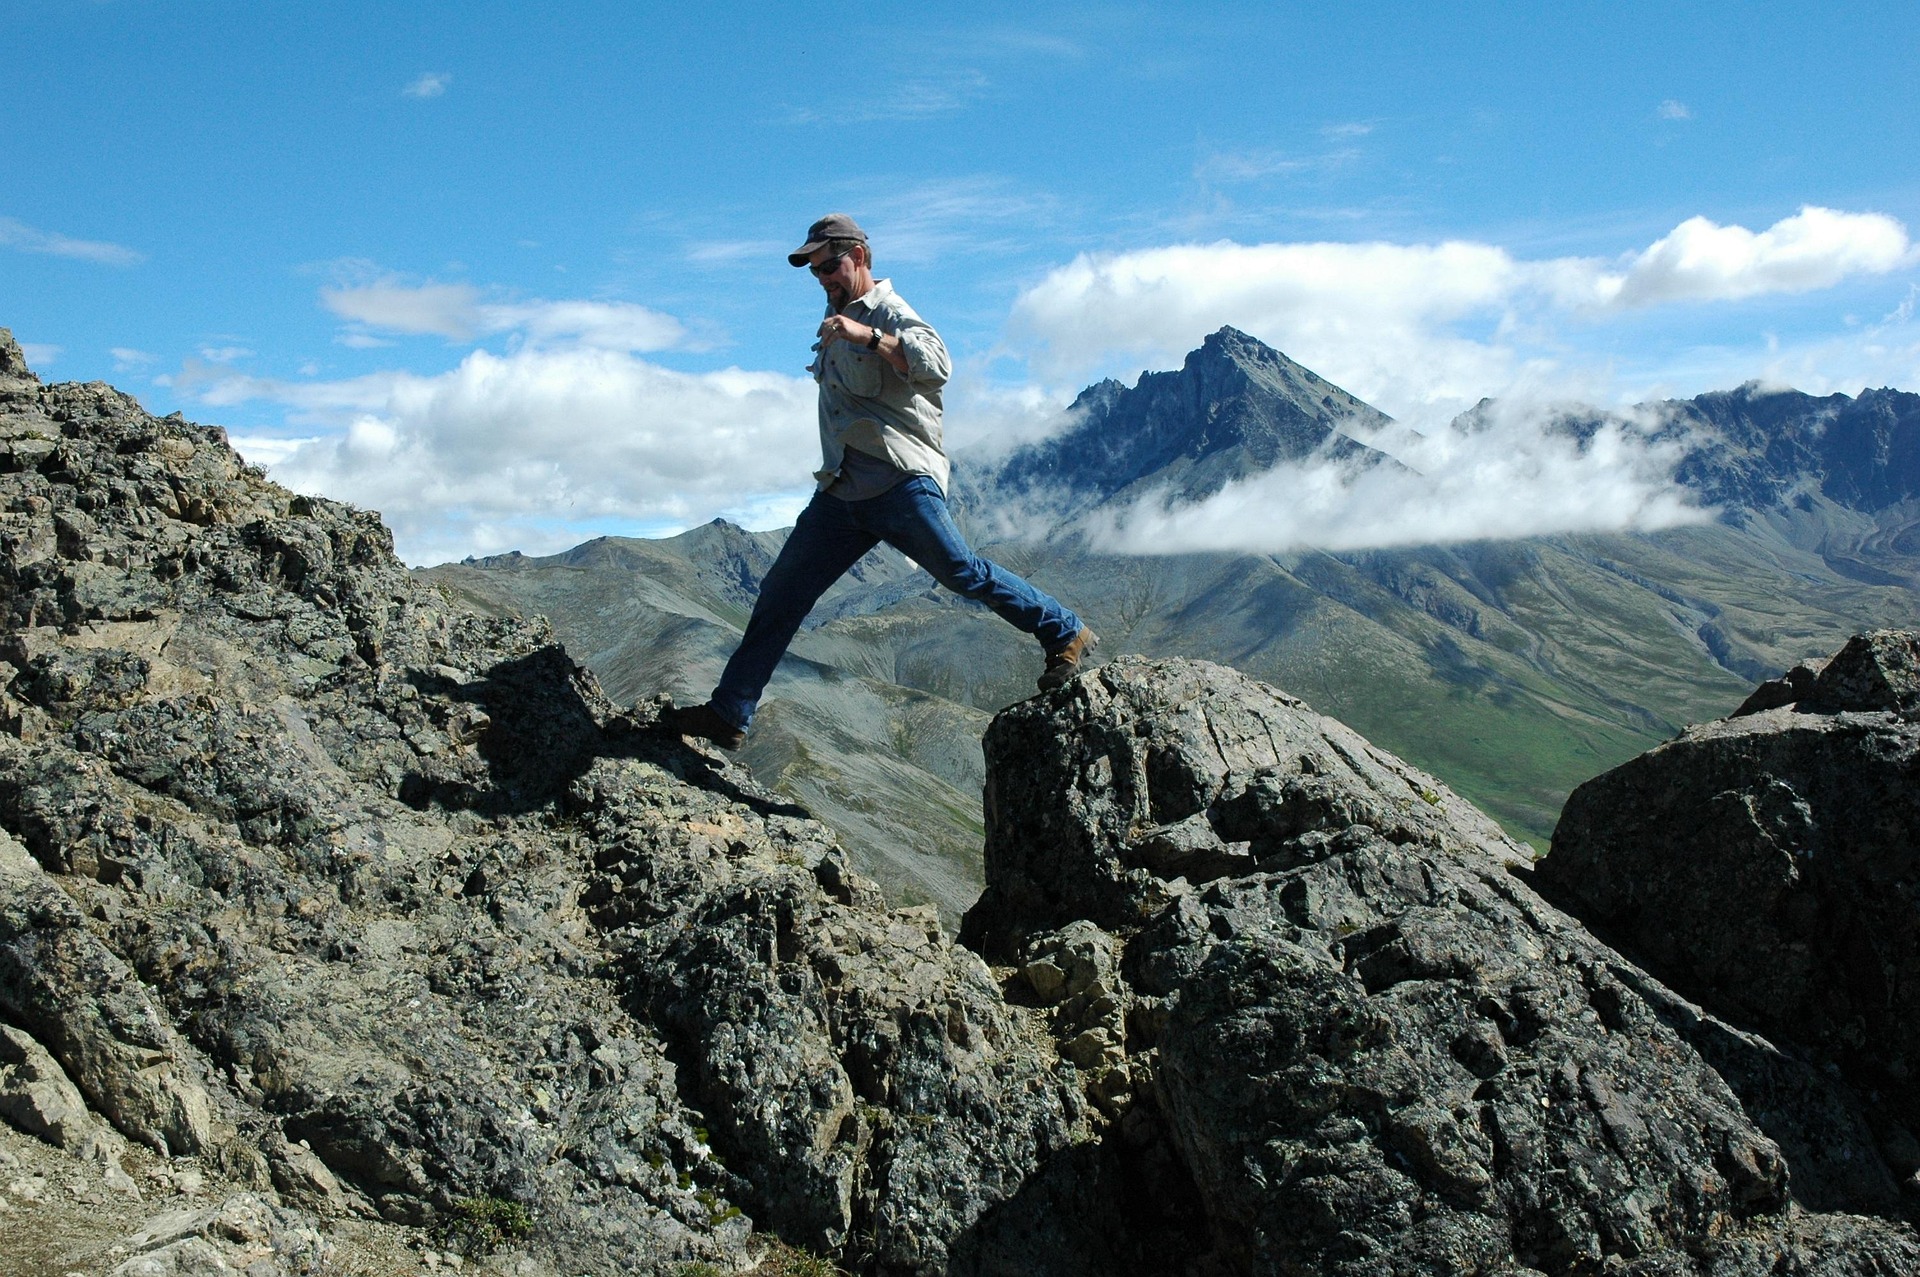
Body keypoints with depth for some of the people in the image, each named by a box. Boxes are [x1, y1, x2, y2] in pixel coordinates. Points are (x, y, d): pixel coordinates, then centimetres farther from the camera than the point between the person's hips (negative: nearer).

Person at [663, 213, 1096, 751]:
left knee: (960, 571, -14)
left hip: (901, 482, -7)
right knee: (780, 596, 3)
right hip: (841, 491, 7)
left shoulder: (890, 313, -5)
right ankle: (728, 715, 6)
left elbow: (937, 364, -26)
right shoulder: (838, 316, 21)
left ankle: (1067, 635, 2)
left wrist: (864, 336, -32)